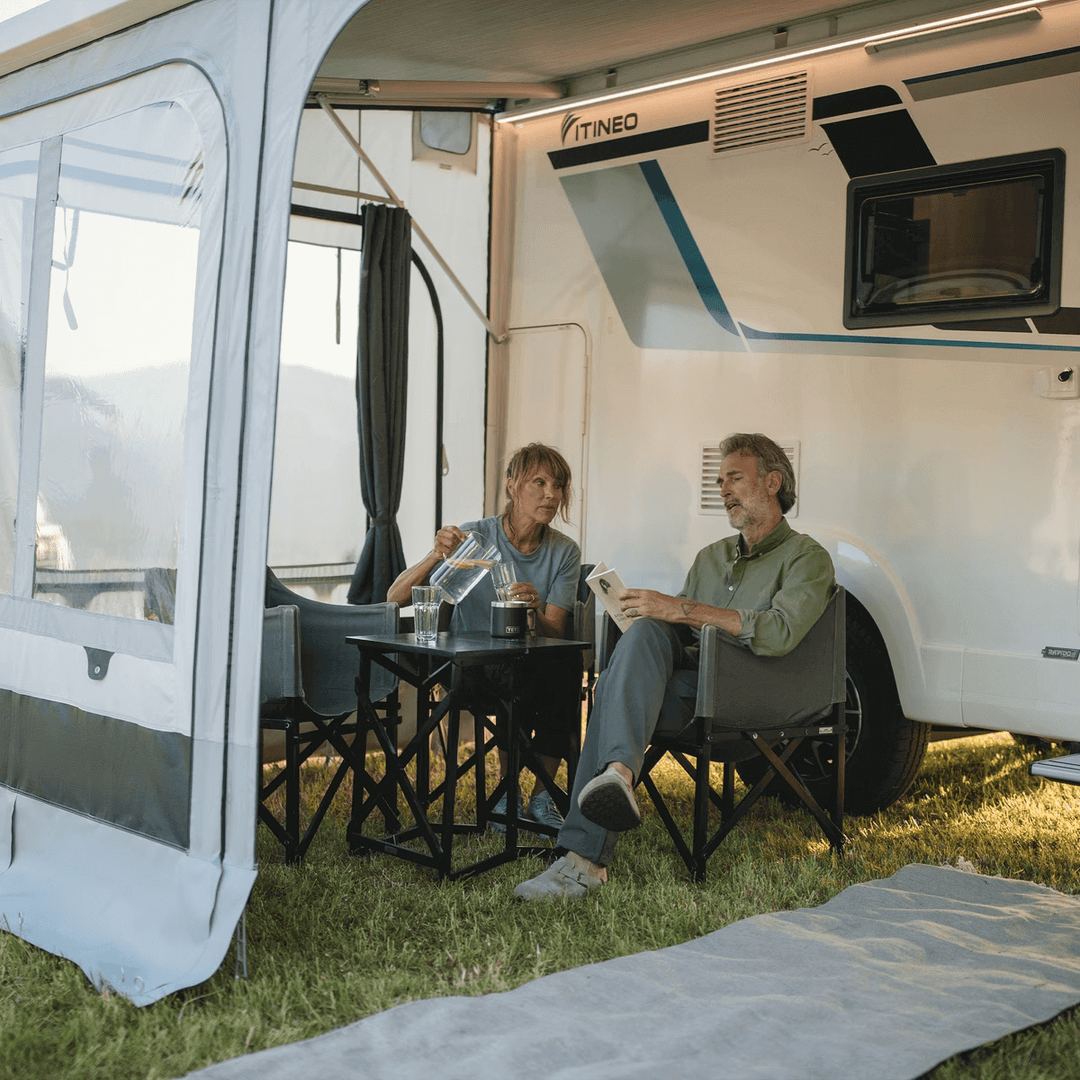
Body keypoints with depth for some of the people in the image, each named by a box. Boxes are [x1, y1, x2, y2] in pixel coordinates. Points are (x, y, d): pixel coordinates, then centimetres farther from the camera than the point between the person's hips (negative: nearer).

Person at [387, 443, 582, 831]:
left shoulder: (564, 552, 1)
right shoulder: (473, 537, -7)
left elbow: (554, 634, -9)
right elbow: (395, 597, -11)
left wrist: (535, 611, -32)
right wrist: (435, 556, -29)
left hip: (539, 660, 2)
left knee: (567, 662, -32)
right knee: (524, 672, -35)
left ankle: (541, 795, -19)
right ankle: (507, 795, -17)